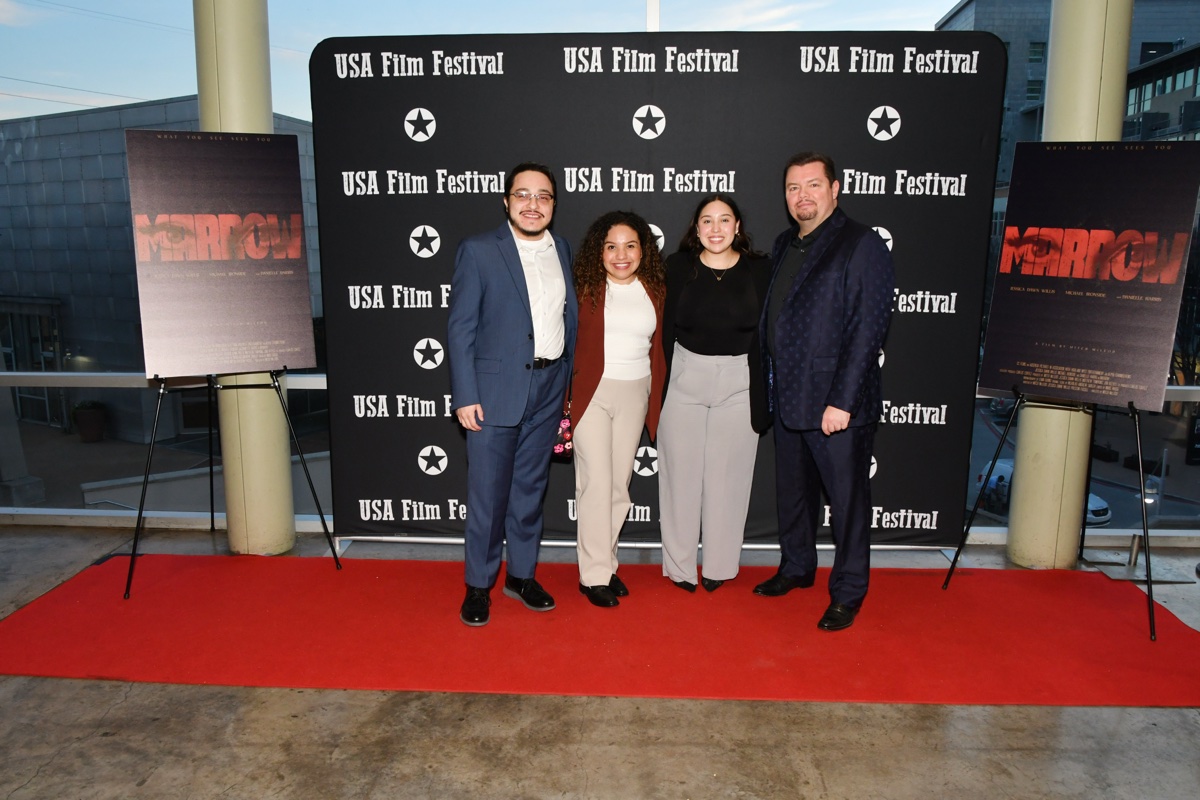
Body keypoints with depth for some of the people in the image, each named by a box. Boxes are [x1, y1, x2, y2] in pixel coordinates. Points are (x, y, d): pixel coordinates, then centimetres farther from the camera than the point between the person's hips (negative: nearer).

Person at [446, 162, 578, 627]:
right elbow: (460, 328, -8)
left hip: (549, 389, 5)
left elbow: (570, 318, 12)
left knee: (531, 489, 14)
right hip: (496, 391, -4)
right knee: (488, 494, 3)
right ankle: (479, 585, 19)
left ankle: (522, 575, 29)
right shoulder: (478, 251, -6)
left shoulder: (562, 251, 9)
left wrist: (568, 381, 8)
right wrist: (465, 397, -12)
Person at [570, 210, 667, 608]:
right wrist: (563, 398, -9)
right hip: (591, 392, -4)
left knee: (620, 483, 9)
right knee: (596, 481, -4)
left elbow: (659, 348, 10)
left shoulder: (655, 291, 7)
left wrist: (658, 401, 6)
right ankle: (594, 574, 6)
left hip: (635, 395, 4)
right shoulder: (586, 288, -5)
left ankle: (604, 562, 22)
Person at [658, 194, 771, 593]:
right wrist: (664, 385, -5)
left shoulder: (758, 269, 0)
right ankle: (679, 566, 21)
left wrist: (761, 394, -2)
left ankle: (720, 566, 24)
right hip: (685, 377, 0)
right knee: (681, 471, 6)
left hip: (738, 381, 0)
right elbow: (667, 329, 0)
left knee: (728, 474, 8)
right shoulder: (679, 266, 0)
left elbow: (766, 334, 1)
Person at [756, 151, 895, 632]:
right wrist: (771, 387, 10)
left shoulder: (862, 245, -10)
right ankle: (796, 568, 38)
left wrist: (842, 401, -20)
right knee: (792, 492, 19)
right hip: (787, 399, 7)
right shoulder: (784, 246, 13)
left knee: (847, 499, 5)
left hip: (837, 405, -7)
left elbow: (869, 328, -16)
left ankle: (848, 594, 21)